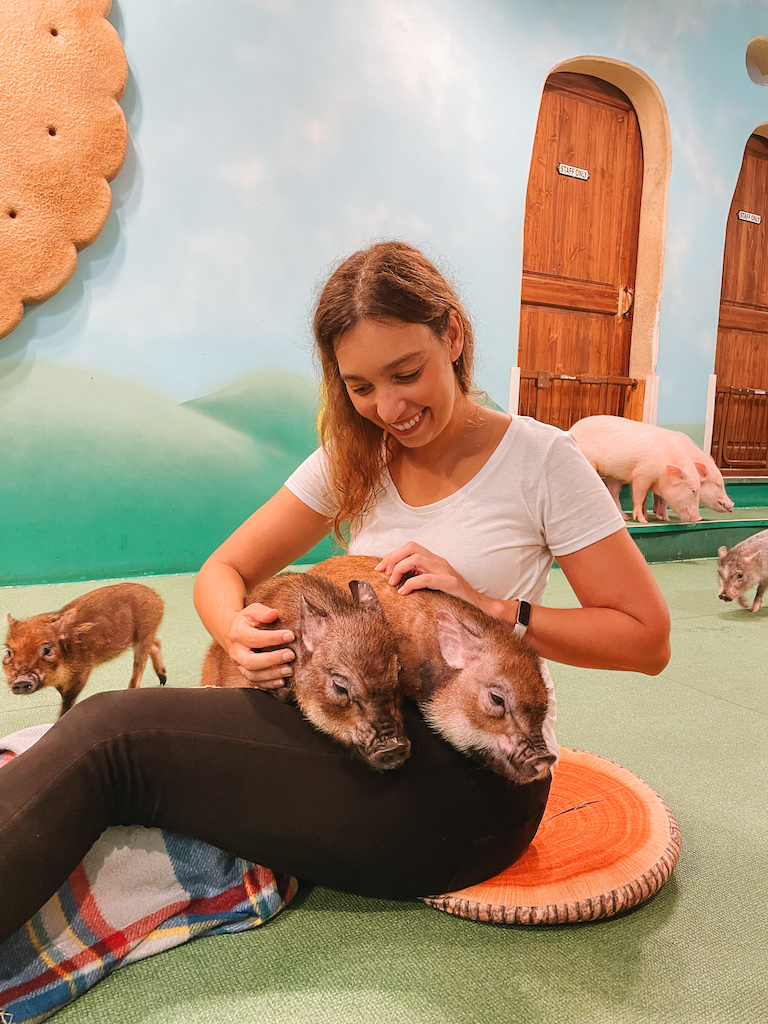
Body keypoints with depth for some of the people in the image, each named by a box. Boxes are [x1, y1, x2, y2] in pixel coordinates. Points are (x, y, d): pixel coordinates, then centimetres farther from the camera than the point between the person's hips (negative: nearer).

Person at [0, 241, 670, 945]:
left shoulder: (541, 459, -7)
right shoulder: (353, 461, 6)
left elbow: (648, 640, -7)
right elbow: (223, 570, 4)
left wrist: (490, 608, -19)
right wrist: (238, 633, -19)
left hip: (473, 781, -5)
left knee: (117, 734, -20)